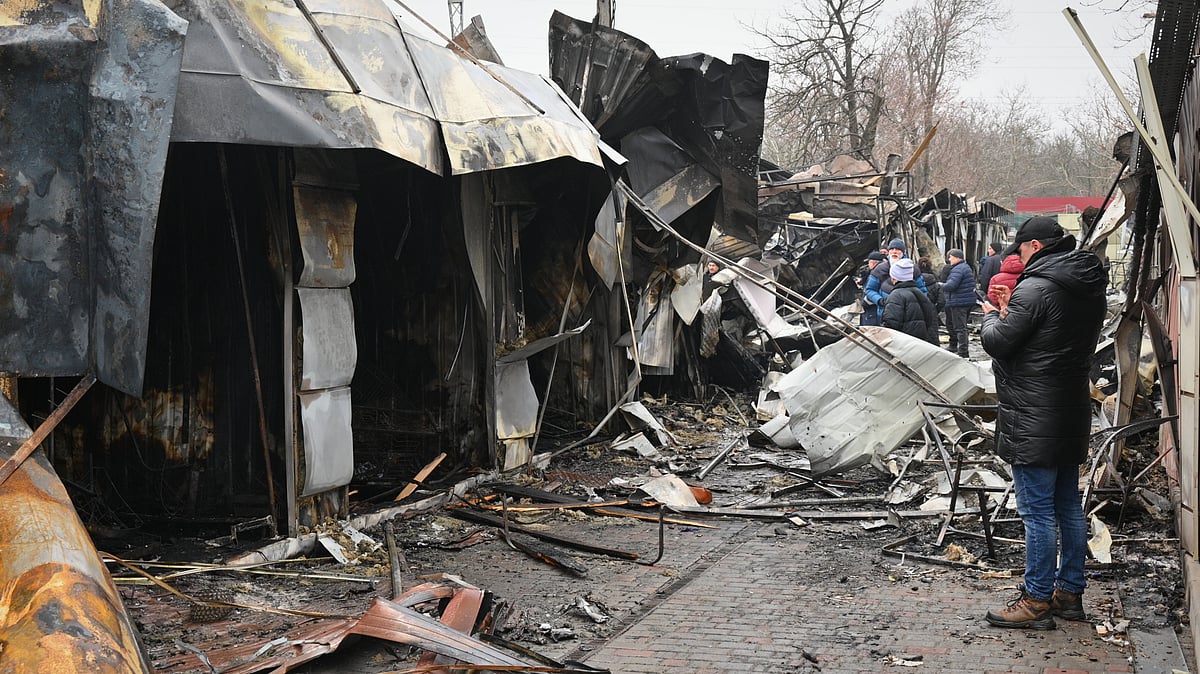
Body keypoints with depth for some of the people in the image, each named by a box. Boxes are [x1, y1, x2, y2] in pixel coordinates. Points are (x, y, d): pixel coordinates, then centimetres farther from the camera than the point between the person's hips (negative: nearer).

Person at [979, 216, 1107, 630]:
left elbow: (998, 343, -14)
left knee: (1037, 511, -4)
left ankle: (1037, 600, 2)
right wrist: (1011, 309, 10)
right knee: (1068, 506, 15)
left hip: (1033, 420, -9)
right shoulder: (1089, 289, 11)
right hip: (1072, 413, 9)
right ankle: (1070, 592, 25)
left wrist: (992, 315, 6)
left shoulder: (1035, 289, -18)